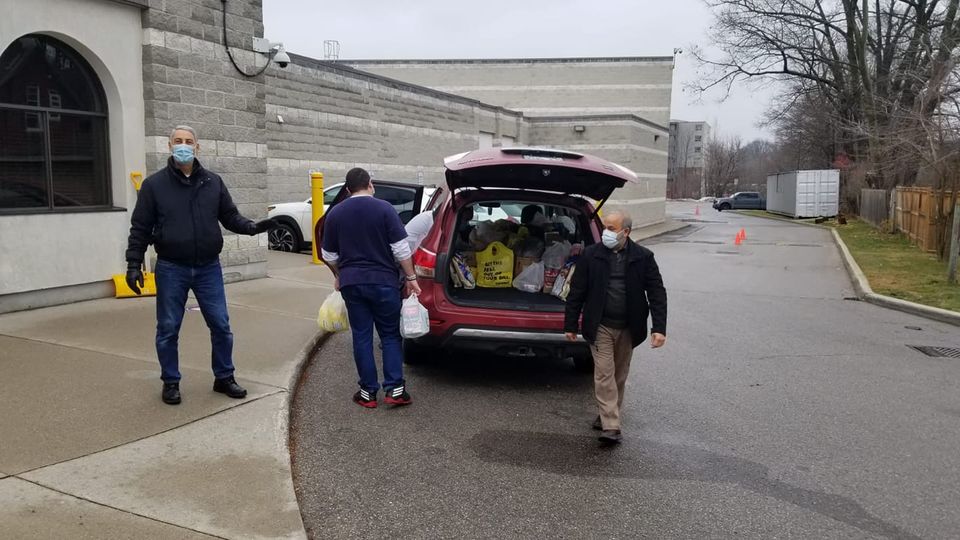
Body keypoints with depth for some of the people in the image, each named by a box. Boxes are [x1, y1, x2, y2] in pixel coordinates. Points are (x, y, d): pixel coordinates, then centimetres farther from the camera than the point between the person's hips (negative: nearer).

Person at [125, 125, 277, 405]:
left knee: (221, 326, 6)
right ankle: (171, 382, 22)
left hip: (208, 268, 2)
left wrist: (252, 227, -12)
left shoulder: (213, 182, 5)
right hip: (171, 270, -2)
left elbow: (230, 216, 8)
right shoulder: (154, 184, -2)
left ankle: (224, 378, 21)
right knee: (168, 329, 7)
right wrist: (134, 264, -7)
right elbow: (140, 228, -1)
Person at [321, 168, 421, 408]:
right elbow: (401, 249, -10)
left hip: (351, 283, 3)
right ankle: (394, 389, 2)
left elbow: (329, 256, 12)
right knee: (391, 335, 7)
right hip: (383, 281, -2)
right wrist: (410, 277, -2)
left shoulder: (335, 213, 5)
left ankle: (368, 392, 11)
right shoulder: (384, 208, -6)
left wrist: (339, 276, 27)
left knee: (361, 337, 8)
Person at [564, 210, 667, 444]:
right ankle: (611, 426, -6)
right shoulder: (591, 255, -4)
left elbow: (657, 293, -4)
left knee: (619, 376, 13)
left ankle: (609, 415, 30)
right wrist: (571, 325, -1)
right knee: (604, 374, -7)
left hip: (627, 328, 2)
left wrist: (659, 328, -13)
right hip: (600, 326, -1)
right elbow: (577, 292, -1)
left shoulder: (643, 257, -3)